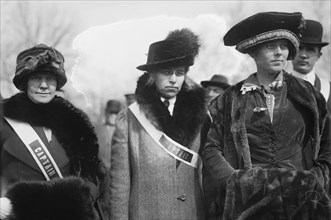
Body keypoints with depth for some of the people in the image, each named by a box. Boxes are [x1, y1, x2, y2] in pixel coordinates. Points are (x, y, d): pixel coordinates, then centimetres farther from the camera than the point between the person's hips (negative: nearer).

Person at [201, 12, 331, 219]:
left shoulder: (306, 95, 5)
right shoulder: (232, 99, 3)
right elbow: (210, 148, 2)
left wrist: (314, 182, -4)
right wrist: (236, 180, -10)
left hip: (300, 200, 1)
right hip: (249, 201, -1)